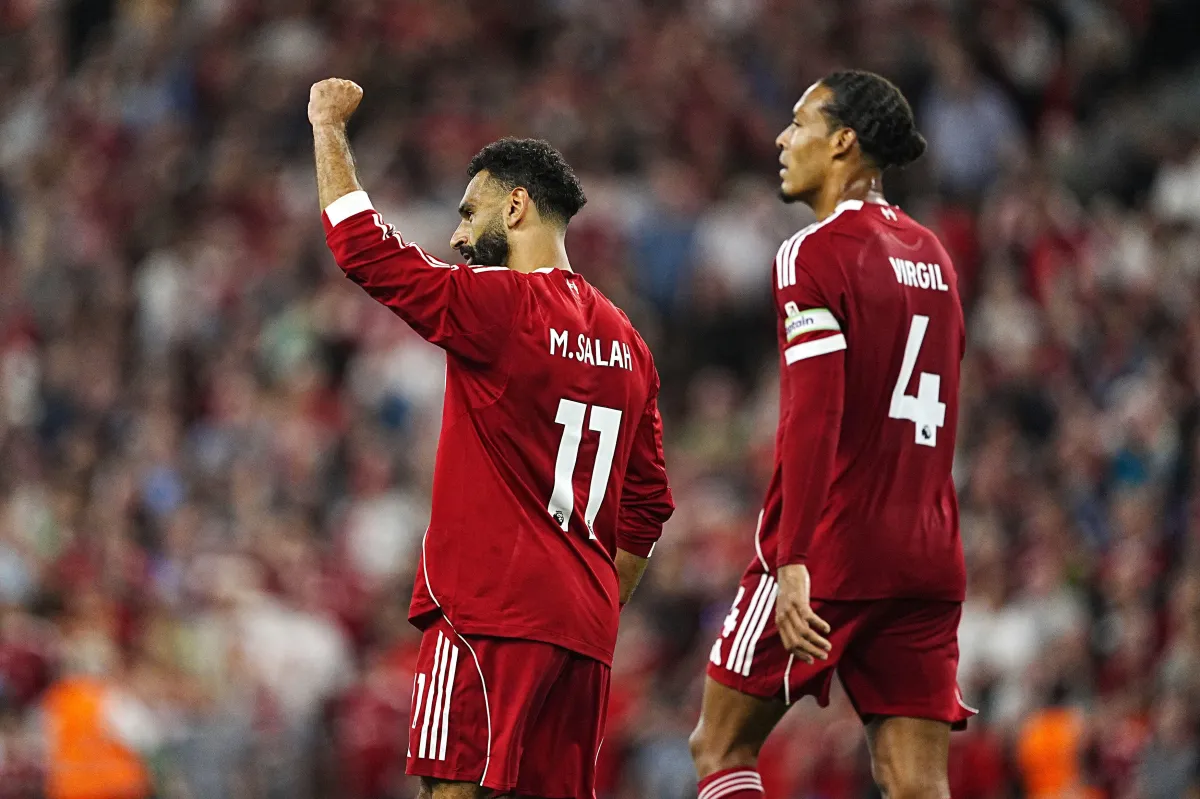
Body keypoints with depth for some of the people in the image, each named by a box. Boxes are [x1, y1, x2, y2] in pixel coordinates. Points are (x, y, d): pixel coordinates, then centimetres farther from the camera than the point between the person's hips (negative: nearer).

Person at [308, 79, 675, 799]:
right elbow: (649, 503, 19)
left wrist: (328, 127, 6)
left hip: (490, 611, -8)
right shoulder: (623, 338, 16)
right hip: (583, 626, 8)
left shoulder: (498, 304, -8)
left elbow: (362, 246, -7)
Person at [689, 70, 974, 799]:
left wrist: (794, 564, -23)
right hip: (928, 557, 7)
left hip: (832, 550, -7)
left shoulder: (815, 254, -8)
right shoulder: (933, 258, 16)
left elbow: (814, 417, -18)